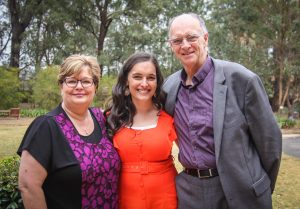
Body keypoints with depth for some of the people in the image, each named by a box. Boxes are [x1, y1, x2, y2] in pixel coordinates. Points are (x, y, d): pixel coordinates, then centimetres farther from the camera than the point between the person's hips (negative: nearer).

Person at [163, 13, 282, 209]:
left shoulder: (241, 78, -14)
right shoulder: (169, 86, 1)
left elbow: (269, 139, -7)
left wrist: (262, 190, 3)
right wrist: (189, 173, 14)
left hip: (239, 191, -3)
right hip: (189, 192, 4)